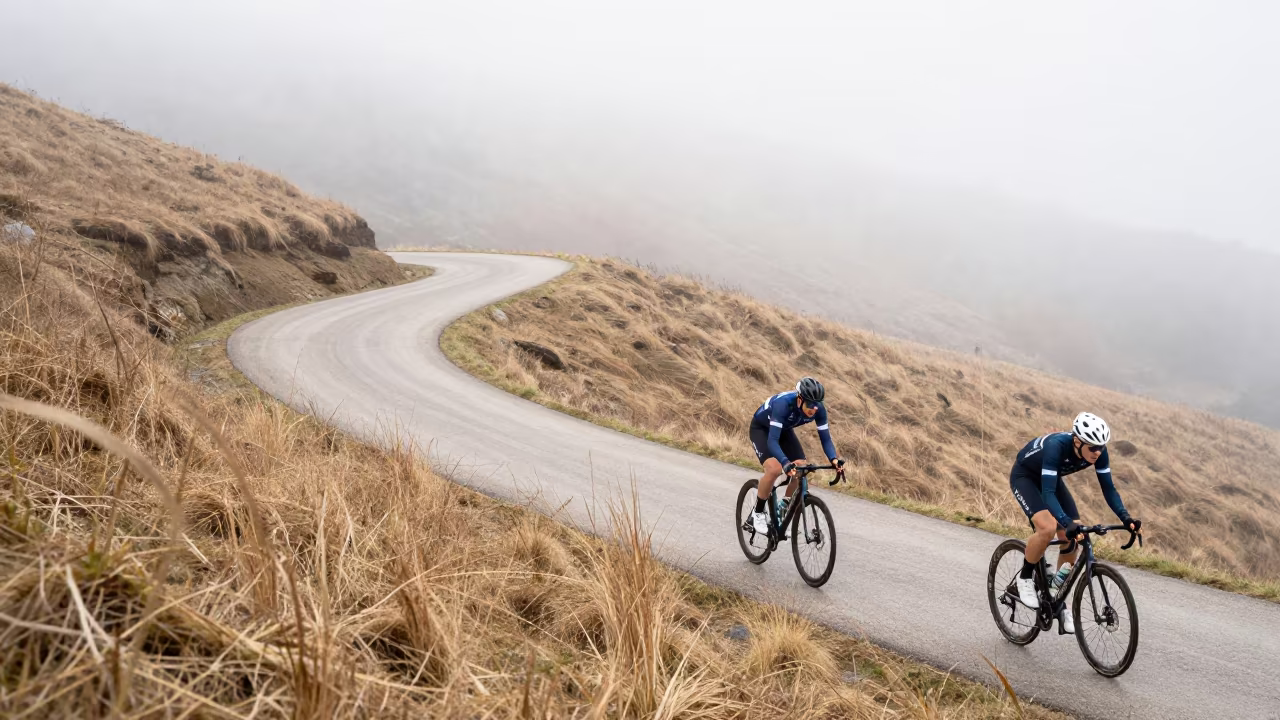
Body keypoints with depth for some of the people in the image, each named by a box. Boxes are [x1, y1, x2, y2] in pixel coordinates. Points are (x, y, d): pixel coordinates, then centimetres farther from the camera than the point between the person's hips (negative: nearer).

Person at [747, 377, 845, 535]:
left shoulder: (819, 410, -26)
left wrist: (834, 458, -40)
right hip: (761, 428, -6)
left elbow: (825, 438, -20)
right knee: (774, 469, -28)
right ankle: (758, 513, -7)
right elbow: (772, 441, -45)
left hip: (784, 429, 6)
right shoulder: (783, 404, -41)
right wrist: (786, 463, -60)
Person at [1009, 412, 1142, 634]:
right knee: (1048, 528, -29)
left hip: (1052, 479, 6)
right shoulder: (1056, 446, -40)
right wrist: (1067, 523, -56)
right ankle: (1025, 577, -3)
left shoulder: (1098, 452, -23)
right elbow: (1048, 492, -43)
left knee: (1072, 539, -6)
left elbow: (1108, 488, -14)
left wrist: (1125, 518, -28)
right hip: (1025, 477, -6)